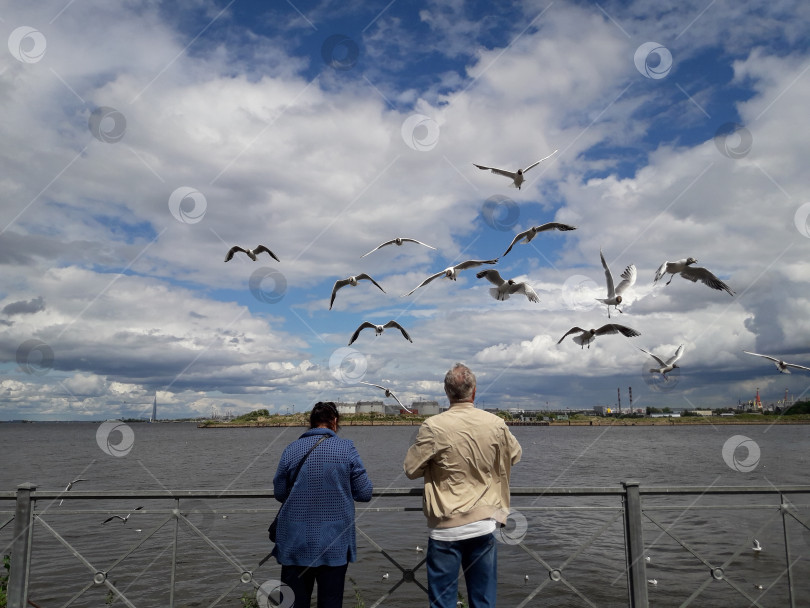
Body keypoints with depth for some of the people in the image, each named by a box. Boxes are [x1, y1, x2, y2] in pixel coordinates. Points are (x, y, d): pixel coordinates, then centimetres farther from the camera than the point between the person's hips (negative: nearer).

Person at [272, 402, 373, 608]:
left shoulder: (291, 449, -2)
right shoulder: (346, 448, -6)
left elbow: (279, 493, 6)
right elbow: (364, 494, -5)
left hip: (296, 543, 1)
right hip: (335, 543, -1)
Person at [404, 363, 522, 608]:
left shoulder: (433, 427, -15)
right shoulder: (496, 424, -5)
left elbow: (411, 469, -6)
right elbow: (515, 455, 13)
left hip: (446, 529, -3)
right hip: (485, 525, 3)